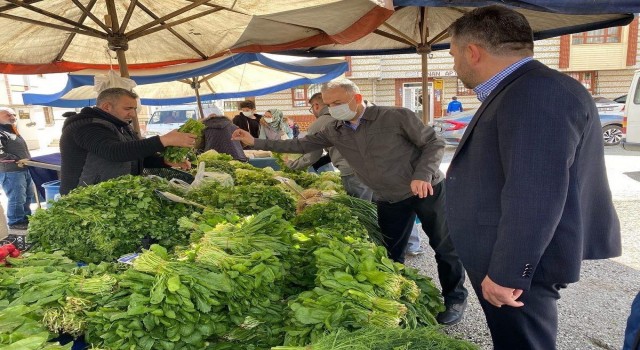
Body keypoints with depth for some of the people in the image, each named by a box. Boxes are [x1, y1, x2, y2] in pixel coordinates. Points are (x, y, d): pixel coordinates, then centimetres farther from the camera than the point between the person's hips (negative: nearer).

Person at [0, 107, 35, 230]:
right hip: (10, 172, -10)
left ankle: (26, 216, 35)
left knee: (28, 196, 21)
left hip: (23, 169, 10)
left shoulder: (11, 131, 18)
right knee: (17, 198, -3)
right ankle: (16, 222, 11)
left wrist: (26, 160, 14)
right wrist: (17, 159, -21)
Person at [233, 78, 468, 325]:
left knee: (445, 246, 8)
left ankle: (454, 298, 29)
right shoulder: (335, 131, -3)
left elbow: (434, 143, -12)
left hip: (427, 189, -4)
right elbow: (302, 145, 3)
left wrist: (423, 176, -28)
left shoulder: (396, 117, -18)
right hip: (389, 201, 4)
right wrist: (256, 142, -2)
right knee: (391, 253, 12)